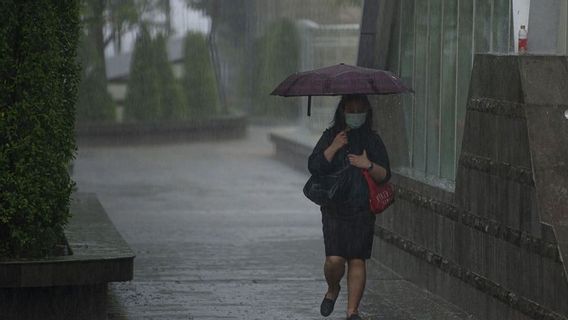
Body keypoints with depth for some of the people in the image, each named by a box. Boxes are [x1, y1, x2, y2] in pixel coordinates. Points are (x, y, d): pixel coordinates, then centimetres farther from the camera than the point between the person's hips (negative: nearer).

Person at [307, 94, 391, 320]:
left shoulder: (372, 140, 8)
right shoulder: (330, 136, 6)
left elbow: (385, 176, 5)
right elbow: (314, 167, -3)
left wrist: (369, 165, -14)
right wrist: (334, 148, -13)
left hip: (363, 210, 1)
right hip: (334, 209, -1)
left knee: (357, 260, -2)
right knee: (335, 259, -12)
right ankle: (332, 289, 20)